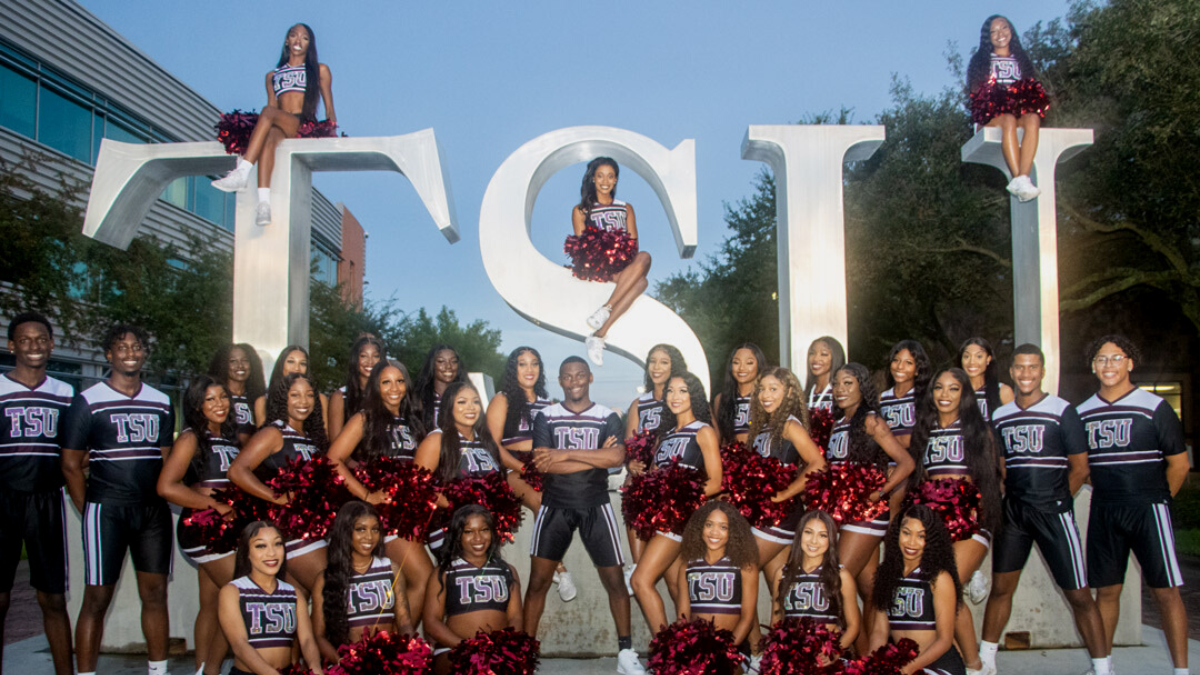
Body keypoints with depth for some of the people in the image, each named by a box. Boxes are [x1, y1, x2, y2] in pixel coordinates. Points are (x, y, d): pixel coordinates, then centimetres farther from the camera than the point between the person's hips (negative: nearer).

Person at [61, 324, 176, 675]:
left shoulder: (161, 403, 13)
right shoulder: (88, 401, 0)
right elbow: (71, 464, 0)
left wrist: (163, 500, 7)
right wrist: (89, 511, -4)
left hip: (153, 510, 4)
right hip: (107, 509, -4)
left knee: (155, 593, 7)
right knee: (97, 598, -2)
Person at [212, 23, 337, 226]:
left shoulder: (319, 70, 22)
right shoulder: (273, 76, 30)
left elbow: (329, 104, 16)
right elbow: (273, 104, 22)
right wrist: (262, 126, 1)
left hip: (305, 126, -2)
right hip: (280, 128, 2)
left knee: (267, 111, -33)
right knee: (270, 136, -37)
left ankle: (242, 172, -46)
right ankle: (264, 202, -54)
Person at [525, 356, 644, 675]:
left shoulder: (608, 417, 2)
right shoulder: (546, 417, 2)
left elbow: (616, 458, -17)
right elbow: (544, 465, -12)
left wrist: (565, 454, -17)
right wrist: (596, 456, -14)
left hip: (595, 506, 0)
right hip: (555, 506, 0)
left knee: (614, 579, 0)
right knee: (538, 580, -3)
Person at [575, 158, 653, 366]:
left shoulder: (626, 208, 22)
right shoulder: (581, 210, 12)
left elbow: (634, 245, 13)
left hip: (624, 266, 4)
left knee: (643, 257, -35)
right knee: (641, 280, -32)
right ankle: (600, 335, -36)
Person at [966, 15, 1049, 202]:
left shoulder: (1022, 59, 27)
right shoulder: (982, 60, 20)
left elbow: (1034, 90, 16)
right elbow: (976, 90, 6)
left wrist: (1025, 99, -8)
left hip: (1021, 110, 2)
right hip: (992, 113, -2)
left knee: (1033, 119, -35)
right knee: (1008, 120, -38)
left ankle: (1023, 178, -50)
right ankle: (1020, 180, -48)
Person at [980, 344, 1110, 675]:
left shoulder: (1062, 412, -4)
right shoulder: (1000, 417, 10)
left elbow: (1079, 468, -1)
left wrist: (1054, 500, 0)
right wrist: (1008, 499, 6)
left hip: (1053, 511, -4)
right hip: (1012, 512, 4)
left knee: (1078, 594, -3)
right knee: (1000, 587, 9)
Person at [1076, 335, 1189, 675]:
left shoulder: (1154, 407, -3)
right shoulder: (1083, 413, 8)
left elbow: (1179, 463, 1)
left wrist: (1156, 500, 5)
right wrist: (1105, 492, 11)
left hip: (1147, 510, -3)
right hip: (1103, 514, 4)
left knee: (1166, 591, -4)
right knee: (1106, 590, 9)